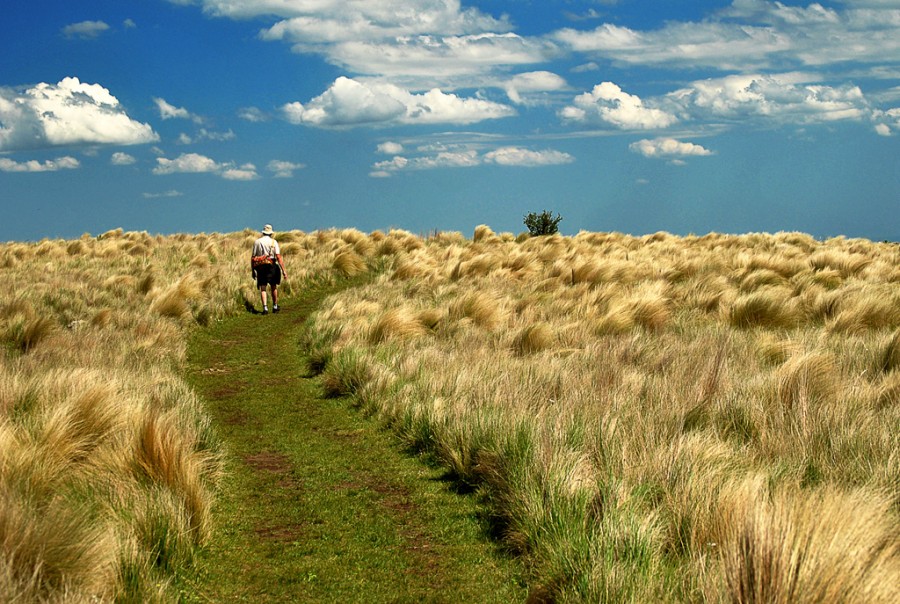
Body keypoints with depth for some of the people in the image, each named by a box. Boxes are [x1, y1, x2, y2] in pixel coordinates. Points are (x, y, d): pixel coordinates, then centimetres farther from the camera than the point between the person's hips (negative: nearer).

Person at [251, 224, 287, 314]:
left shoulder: (257, 242, 5)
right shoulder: (273, 242, -1)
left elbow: (252, 258, 5)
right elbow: (278, 257, -9)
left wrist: (253, 270, 13)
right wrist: (283, 270, -9)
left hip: (260, 266, 1)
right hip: (271, 266, -1)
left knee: (262, 288, 1)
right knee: (274, 286, 16)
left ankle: (265, 308, -13)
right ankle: (275, 306, 23)